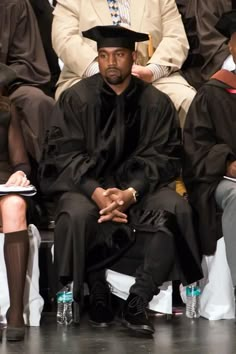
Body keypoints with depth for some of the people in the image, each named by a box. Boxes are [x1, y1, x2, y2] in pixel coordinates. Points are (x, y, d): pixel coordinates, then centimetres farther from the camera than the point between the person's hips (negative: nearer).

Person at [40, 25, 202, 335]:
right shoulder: (76, 99, -1)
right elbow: (64, 154, -7)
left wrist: (131, 193, -20)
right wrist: (96, 192, -23)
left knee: (175, 210, -29)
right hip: (85, 184, -1)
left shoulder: (156, 103, 2)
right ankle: (97, 292, -10)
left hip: (139, 185, 1)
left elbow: (162, 157, -2)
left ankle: (137, 304, -21)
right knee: (76, 215, -35)